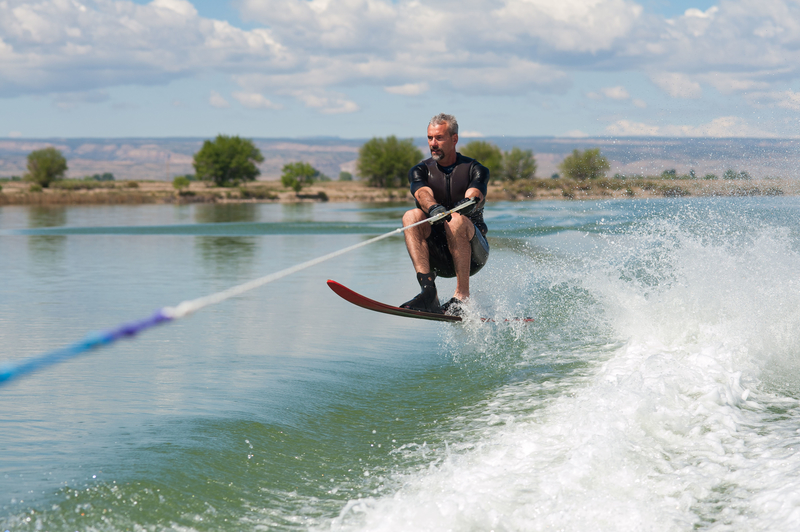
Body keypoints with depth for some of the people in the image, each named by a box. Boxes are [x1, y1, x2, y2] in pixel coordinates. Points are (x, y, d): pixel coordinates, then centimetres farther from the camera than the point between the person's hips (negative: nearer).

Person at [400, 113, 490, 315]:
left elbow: (475, 195, -20)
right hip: (437, 256, 2)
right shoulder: (420, 171, 7)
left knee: (457, 220, -33)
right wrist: (433, 208, -41)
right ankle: (428, 291, -38)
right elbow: (423, 193, -17)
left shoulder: (475, 170, 2)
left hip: (472, 252, -2)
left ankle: (462, 297, -34)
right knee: (412, 216, -25)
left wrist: (470, 203, -45)